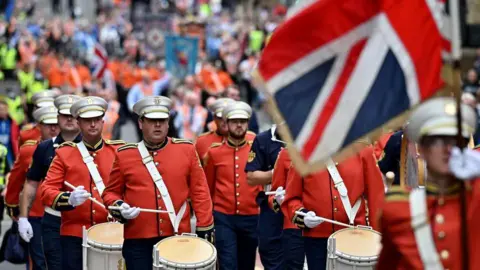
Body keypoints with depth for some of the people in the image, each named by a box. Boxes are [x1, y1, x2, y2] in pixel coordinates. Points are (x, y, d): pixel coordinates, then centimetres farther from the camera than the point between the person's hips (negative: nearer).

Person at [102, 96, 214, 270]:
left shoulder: (186, 150, 3)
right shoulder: (124, 155, 2)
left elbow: (199, 191, 4)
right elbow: (111, 192, 10)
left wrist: (205, 229, 0)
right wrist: (119, 208, -11)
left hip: (178, 238, 1)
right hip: (138, 241, 0)